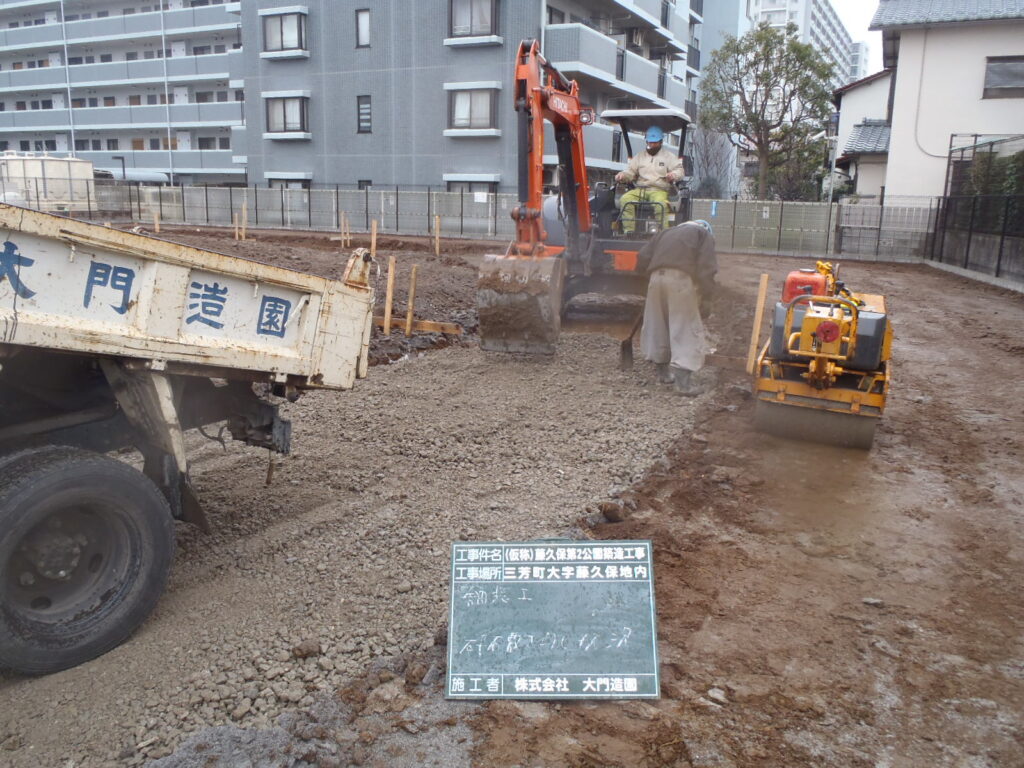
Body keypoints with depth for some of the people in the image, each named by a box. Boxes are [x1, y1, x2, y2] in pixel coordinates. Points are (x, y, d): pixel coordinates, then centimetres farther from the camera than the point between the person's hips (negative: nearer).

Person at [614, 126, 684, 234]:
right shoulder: (639, 156, 25)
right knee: (625, 199, -28)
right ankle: (628, 231, -30)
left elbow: (680, 171, 7)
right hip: (639, 189, 3)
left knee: (660, 203, -39)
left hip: (660, 190, -3)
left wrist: (674, 174, -18)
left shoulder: (669, 157, 16)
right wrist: (623, 174, -7)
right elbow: (631, 171, 18)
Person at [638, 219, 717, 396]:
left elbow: (644, 255, 17)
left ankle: (663, 371, 28)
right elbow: (706, 268, 1)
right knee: (686, 330, -2)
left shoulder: (668, 232, 31)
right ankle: (683, 380, -10)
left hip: (657, 278, 5)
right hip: (681, 279, -5)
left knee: (657, 326, 16)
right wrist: (706, 298, 0)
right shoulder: (704, 234, 17)